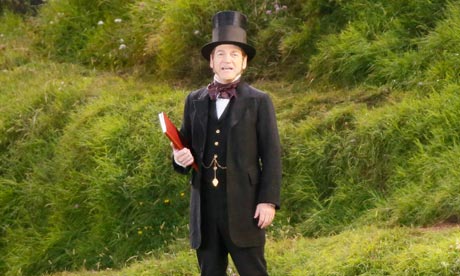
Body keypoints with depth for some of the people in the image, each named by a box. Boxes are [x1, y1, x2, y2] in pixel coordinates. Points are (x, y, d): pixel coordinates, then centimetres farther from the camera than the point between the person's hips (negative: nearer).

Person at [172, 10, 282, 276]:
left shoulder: (259, 102, 2)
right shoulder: (195, 101, 13)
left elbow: (272, 156, -2)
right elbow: (185, 148, 19)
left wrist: (269, 201, -11)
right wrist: (181, 158, -5)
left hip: (243, 207, -4)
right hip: (205, 209, 4)